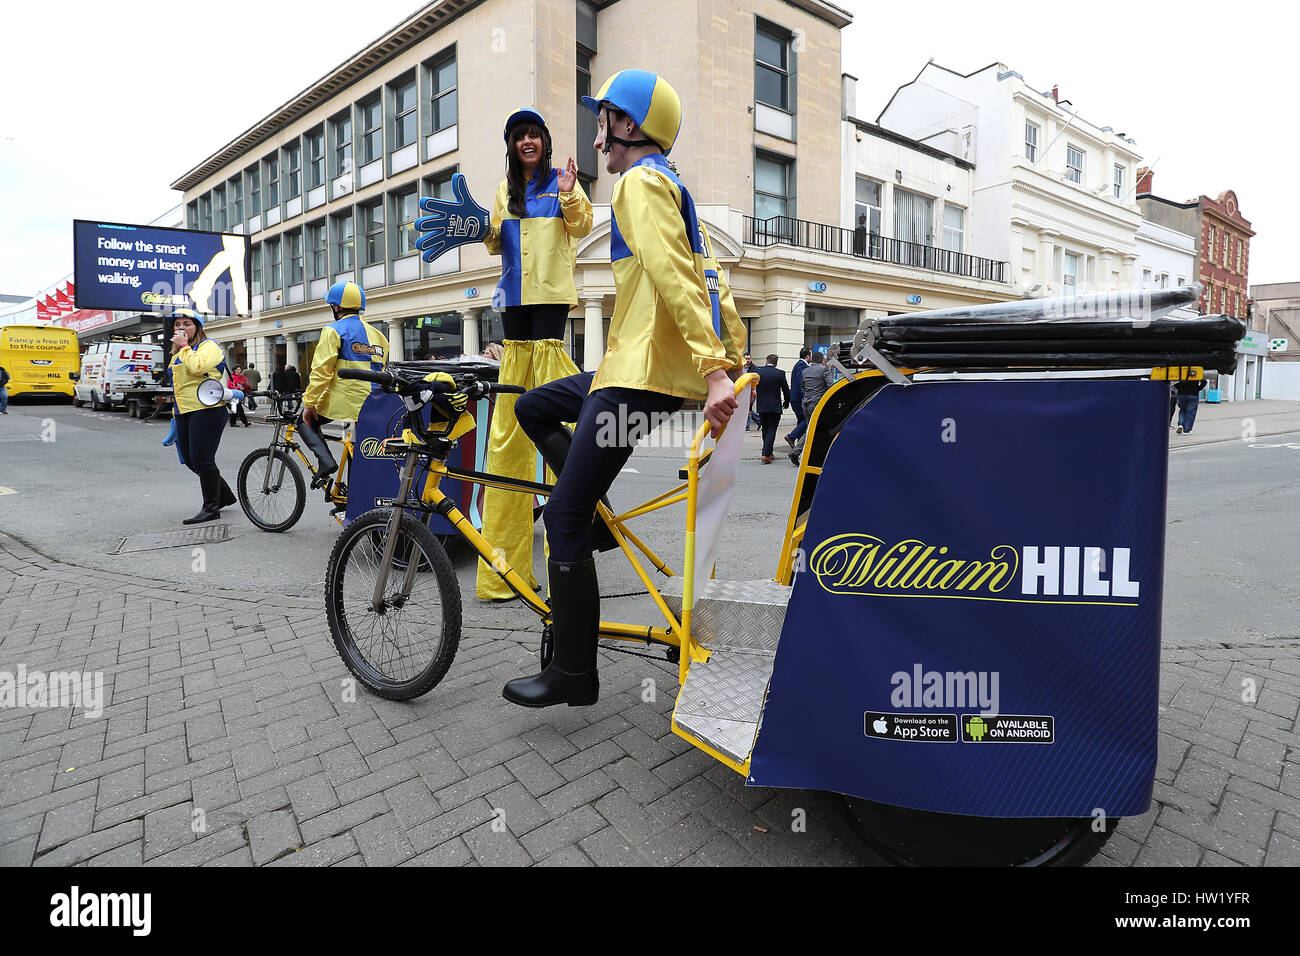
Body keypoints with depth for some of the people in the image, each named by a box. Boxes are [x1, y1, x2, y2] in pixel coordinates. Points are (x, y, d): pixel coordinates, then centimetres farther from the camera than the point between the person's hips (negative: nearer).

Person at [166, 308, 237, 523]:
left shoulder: (208, 346, -3)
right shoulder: (178, 354, 24)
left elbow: (198, 366, -24)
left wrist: (184, 346, -10)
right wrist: (175, 413, 27)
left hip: (206, 409, -9)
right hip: (184, 412, 10)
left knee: (201, 459, -10)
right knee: (190, 459, 10)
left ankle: (211, 507, -1)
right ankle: (225, 495, 24)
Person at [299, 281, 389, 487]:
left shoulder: (334, 330, -4)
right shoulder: (376, 333, 15)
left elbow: (321, 371, -11)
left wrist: (309, 404, -6)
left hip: (344, 400, -5)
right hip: (372, 403, 6)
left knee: (306, 421, 18)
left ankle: (326, 462, -3)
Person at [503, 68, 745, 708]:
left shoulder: (640, 182, -6)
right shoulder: (671, 187, 25)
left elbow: (674, 279, -20)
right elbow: (713, 282, 20)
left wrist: (712, 371, -30)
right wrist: (733, 366, 16)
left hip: (642, 376, -10)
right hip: (640, 367, 10)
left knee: (563, 514, -7)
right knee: (533, 408, 23)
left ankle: (575, 673, 3)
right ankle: (602, 513, 16)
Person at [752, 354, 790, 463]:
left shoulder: (757, 372, -1)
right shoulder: (780, 373, -6)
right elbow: (786, 390, 1)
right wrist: (786, 402, 18)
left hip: (761, 406, 3)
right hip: (775, 407, -2)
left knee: (765, 430, 15)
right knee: (771, 430, 0)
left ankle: (769, 454, 22)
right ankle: (766, 455, -10)